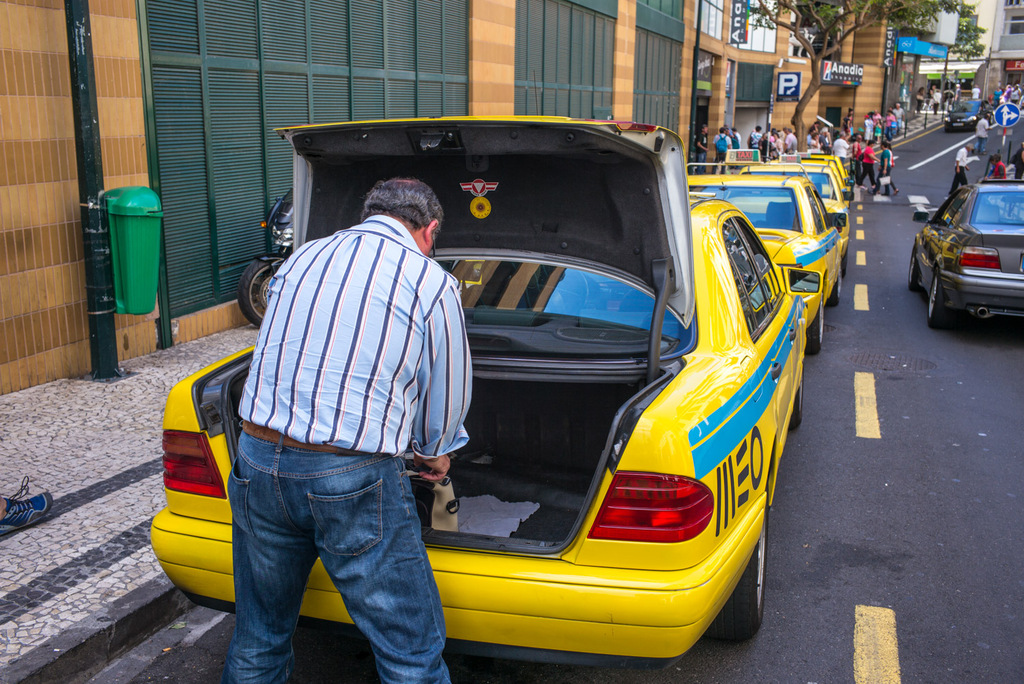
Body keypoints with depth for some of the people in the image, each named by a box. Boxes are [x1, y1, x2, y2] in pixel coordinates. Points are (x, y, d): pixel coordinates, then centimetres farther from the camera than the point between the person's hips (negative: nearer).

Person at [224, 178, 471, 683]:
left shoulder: (302, 257, 14)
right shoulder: (431, 282, -1)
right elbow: (448, 395, 8)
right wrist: (434, 454, 30)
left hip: (257, 459, 6)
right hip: (352, 479, -5)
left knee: (257, 641, 23)